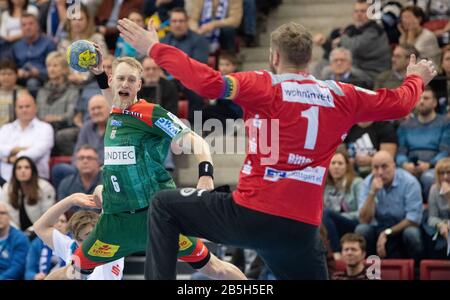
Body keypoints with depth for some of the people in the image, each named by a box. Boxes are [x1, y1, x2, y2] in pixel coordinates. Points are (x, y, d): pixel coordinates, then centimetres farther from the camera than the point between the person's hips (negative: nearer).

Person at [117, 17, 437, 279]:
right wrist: (417, 79, 43)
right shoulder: (342, 97, 8)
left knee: (165, 205, 16)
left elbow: (209, 83, -18)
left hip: (250, 216, -3)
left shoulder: (264, 87, -4)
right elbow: (399, 104, 21)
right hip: (302, 230, 4)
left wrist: (155, 48, -9)